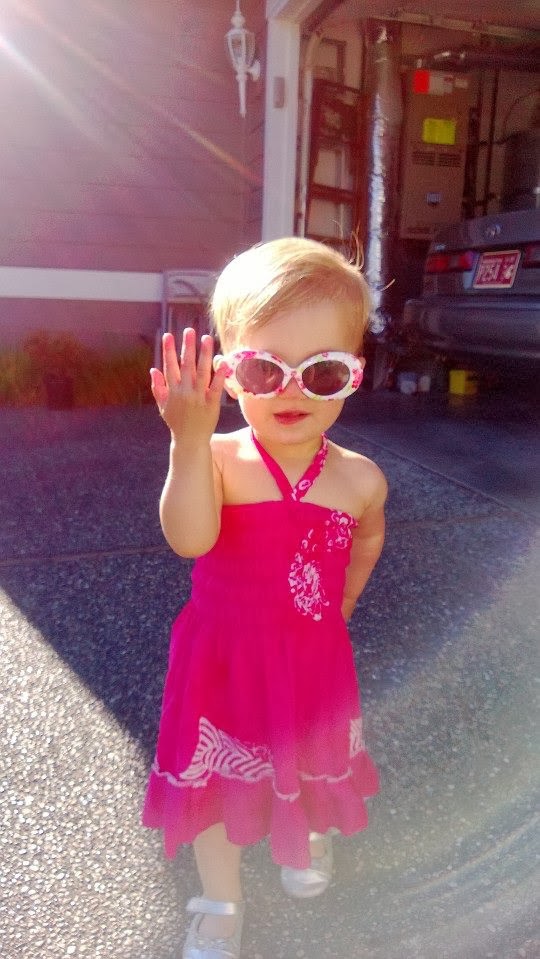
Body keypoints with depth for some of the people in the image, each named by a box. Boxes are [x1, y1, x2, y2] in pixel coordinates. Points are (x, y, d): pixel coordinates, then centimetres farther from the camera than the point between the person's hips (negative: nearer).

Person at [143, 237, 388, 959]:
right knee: (216, 775, 15)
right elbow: (189, 540, -40)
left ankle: (305, 837, 61)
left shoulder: (360, 478, -11)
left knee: (312, 765, 25)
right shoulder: (216, 459, -21)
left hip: (314, 657, 3)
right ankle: (221, 901, 44)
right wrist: (190, 440, -52)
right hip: (222, 657, -2)